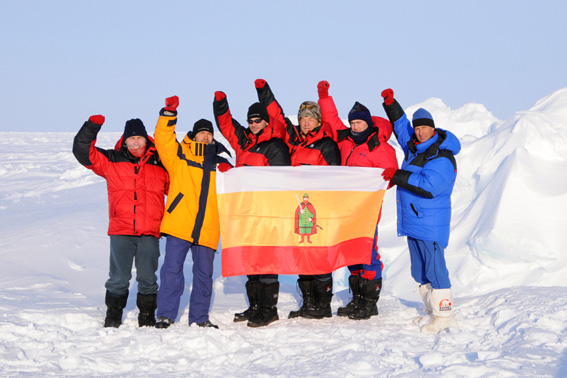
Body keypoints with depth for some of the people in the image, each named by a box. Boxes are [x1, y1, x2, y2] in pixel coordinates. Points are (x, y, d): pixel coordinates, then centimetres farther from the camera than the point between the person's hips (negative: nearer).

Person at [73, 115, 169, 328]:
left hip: (150, 232, 1)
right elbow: (83, 152, 2)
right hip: (120, 231, 0)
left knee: (147, 278, 6)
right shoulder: (111, 160, 8)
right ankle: (113, 315, 15)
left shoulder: (160, 164, 10)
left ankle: (147, 316, 18)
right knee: (118, 278, 3)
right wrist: (91, 128, -9)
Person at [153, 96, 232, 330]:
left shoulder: (219, 163, 19)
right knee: (172, 268, -4)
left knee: (204, 273, 7)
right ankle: (166, 314, 3)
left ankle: (199, 317, 17)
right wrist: (169, 115, -17)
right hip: (178, 224, -3)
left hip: (207, 229, 3)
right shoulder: (180, 155, 8)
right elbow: (163, 140, -7)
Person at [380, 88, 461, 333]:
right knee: (419, 270, 13)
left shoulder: (442, 158, -16)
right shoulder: (413, 146, 10)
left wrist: (398, 176, -23)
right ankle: (431, 310, 22)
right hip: (412, 220, 9)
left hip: (431, 223, -9)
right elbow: (401, 125, 25)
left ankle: (444, 315, -6)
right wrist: (390, 104, 12)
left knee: (434, 267, -10)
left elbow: (428, 186, -27)